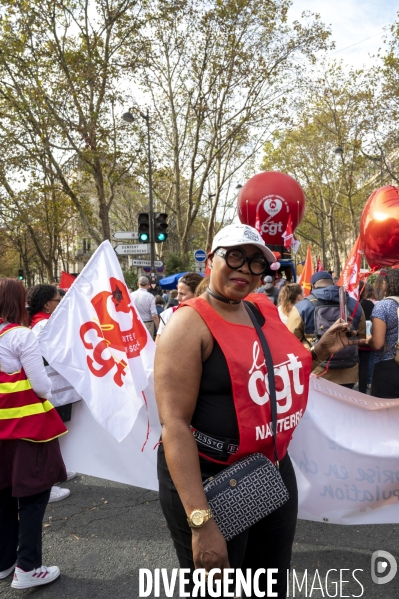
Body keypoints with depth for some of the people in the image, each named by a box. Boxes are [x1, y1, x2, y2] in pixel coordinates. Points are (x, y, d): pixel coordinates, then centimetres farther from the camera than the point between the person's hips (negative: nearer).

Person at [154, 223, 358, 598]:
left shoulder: (265, 310, 3)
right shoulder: (190, 324, -18)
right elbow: (174, 423, -24)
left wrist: (320, 352, 5)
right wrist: (201, 520, -28)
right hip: (208, 479, -7)